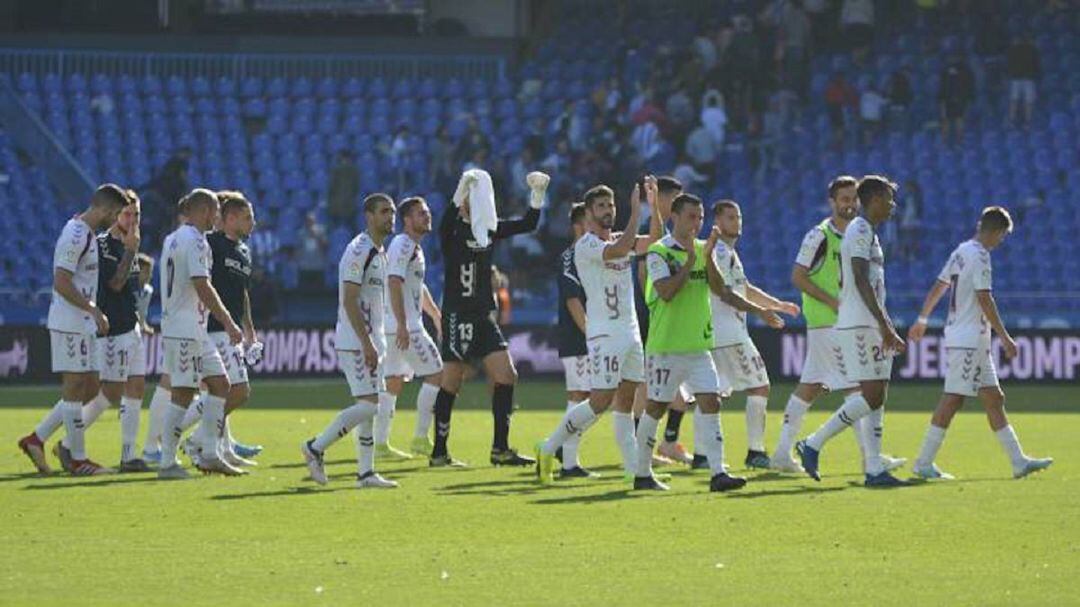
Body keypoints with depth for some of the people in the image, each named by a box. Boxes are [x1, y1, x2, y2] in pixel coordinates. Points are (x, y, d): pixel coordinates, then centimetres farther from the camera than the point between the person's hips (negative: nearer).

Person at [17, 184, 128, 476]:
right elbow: (61, 282, -21)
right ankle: (79, 460, -1)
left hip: (82, 324, 10)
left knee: (90, 388, 11)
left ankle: (36, 439, 13)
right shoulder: (76, 235, -16)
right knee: (75, 388, -5)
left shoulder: (85, 234, 16)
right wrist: (93, 309, -22)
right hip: (70, 323, -10)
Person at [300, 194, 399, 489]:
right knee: (368, 404, -13)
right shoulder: (359, 251, -14)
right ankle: (316, 447, -4)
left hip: (369, 340, 10)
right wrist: (367, 344, -23)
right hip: (356, 341, -10)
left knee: (369, 405, 7)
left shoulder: (379, 252, 16)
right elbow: (349, 301, -20)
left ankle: (366, 473, 8)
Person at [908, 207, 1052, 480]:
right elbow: (985, 301, -19)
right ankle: (923, 463, -5)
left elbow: (938, 287, 21)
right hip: (967, 341, -10)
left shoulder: (961, 252, 13)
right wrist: (1005, 337, -17)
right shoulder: (979, 255, -14)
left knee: (994, 398, 8)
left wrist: (922, 320, 31)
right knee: (953, 400, -8)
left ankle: (1018, 462, 8)